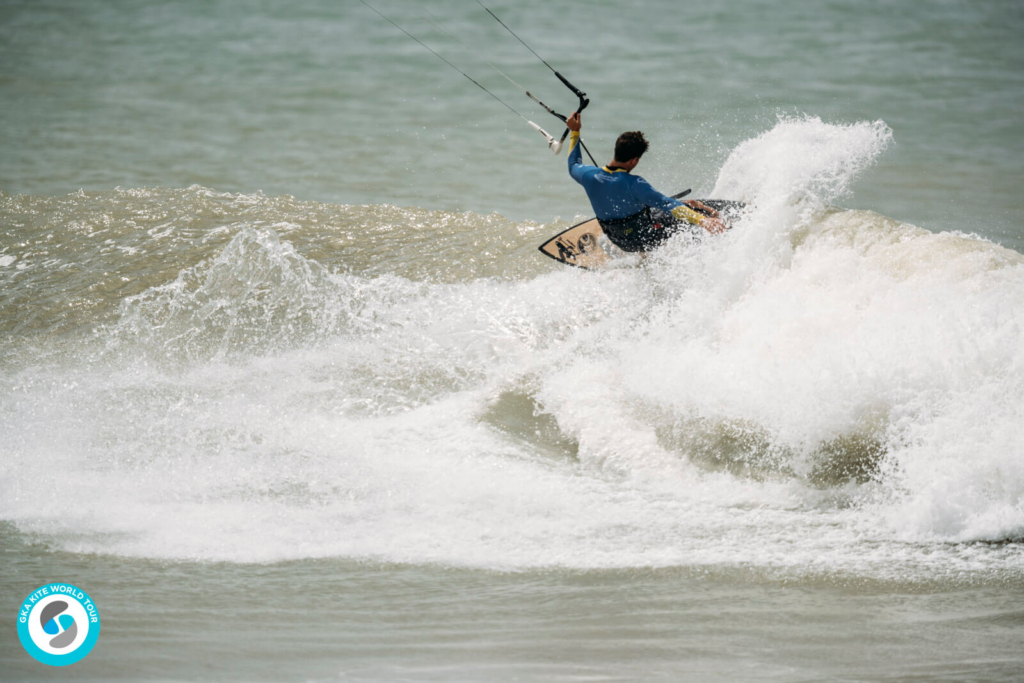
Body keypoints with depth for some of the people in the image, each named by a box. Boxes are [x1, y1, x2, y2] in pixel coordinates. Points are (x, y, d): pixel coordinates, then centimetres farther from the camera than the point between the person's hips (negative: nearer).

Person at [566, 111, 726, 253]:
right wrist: (702, 220, -41)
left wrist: (574, 132, 15)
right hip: (645, 241, -7)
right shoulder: (633, 185, -35)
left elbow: (574, 167, 8)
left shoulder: (589, 176, -17)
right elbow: (667, 204, -38)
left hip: (620, 241, 7)